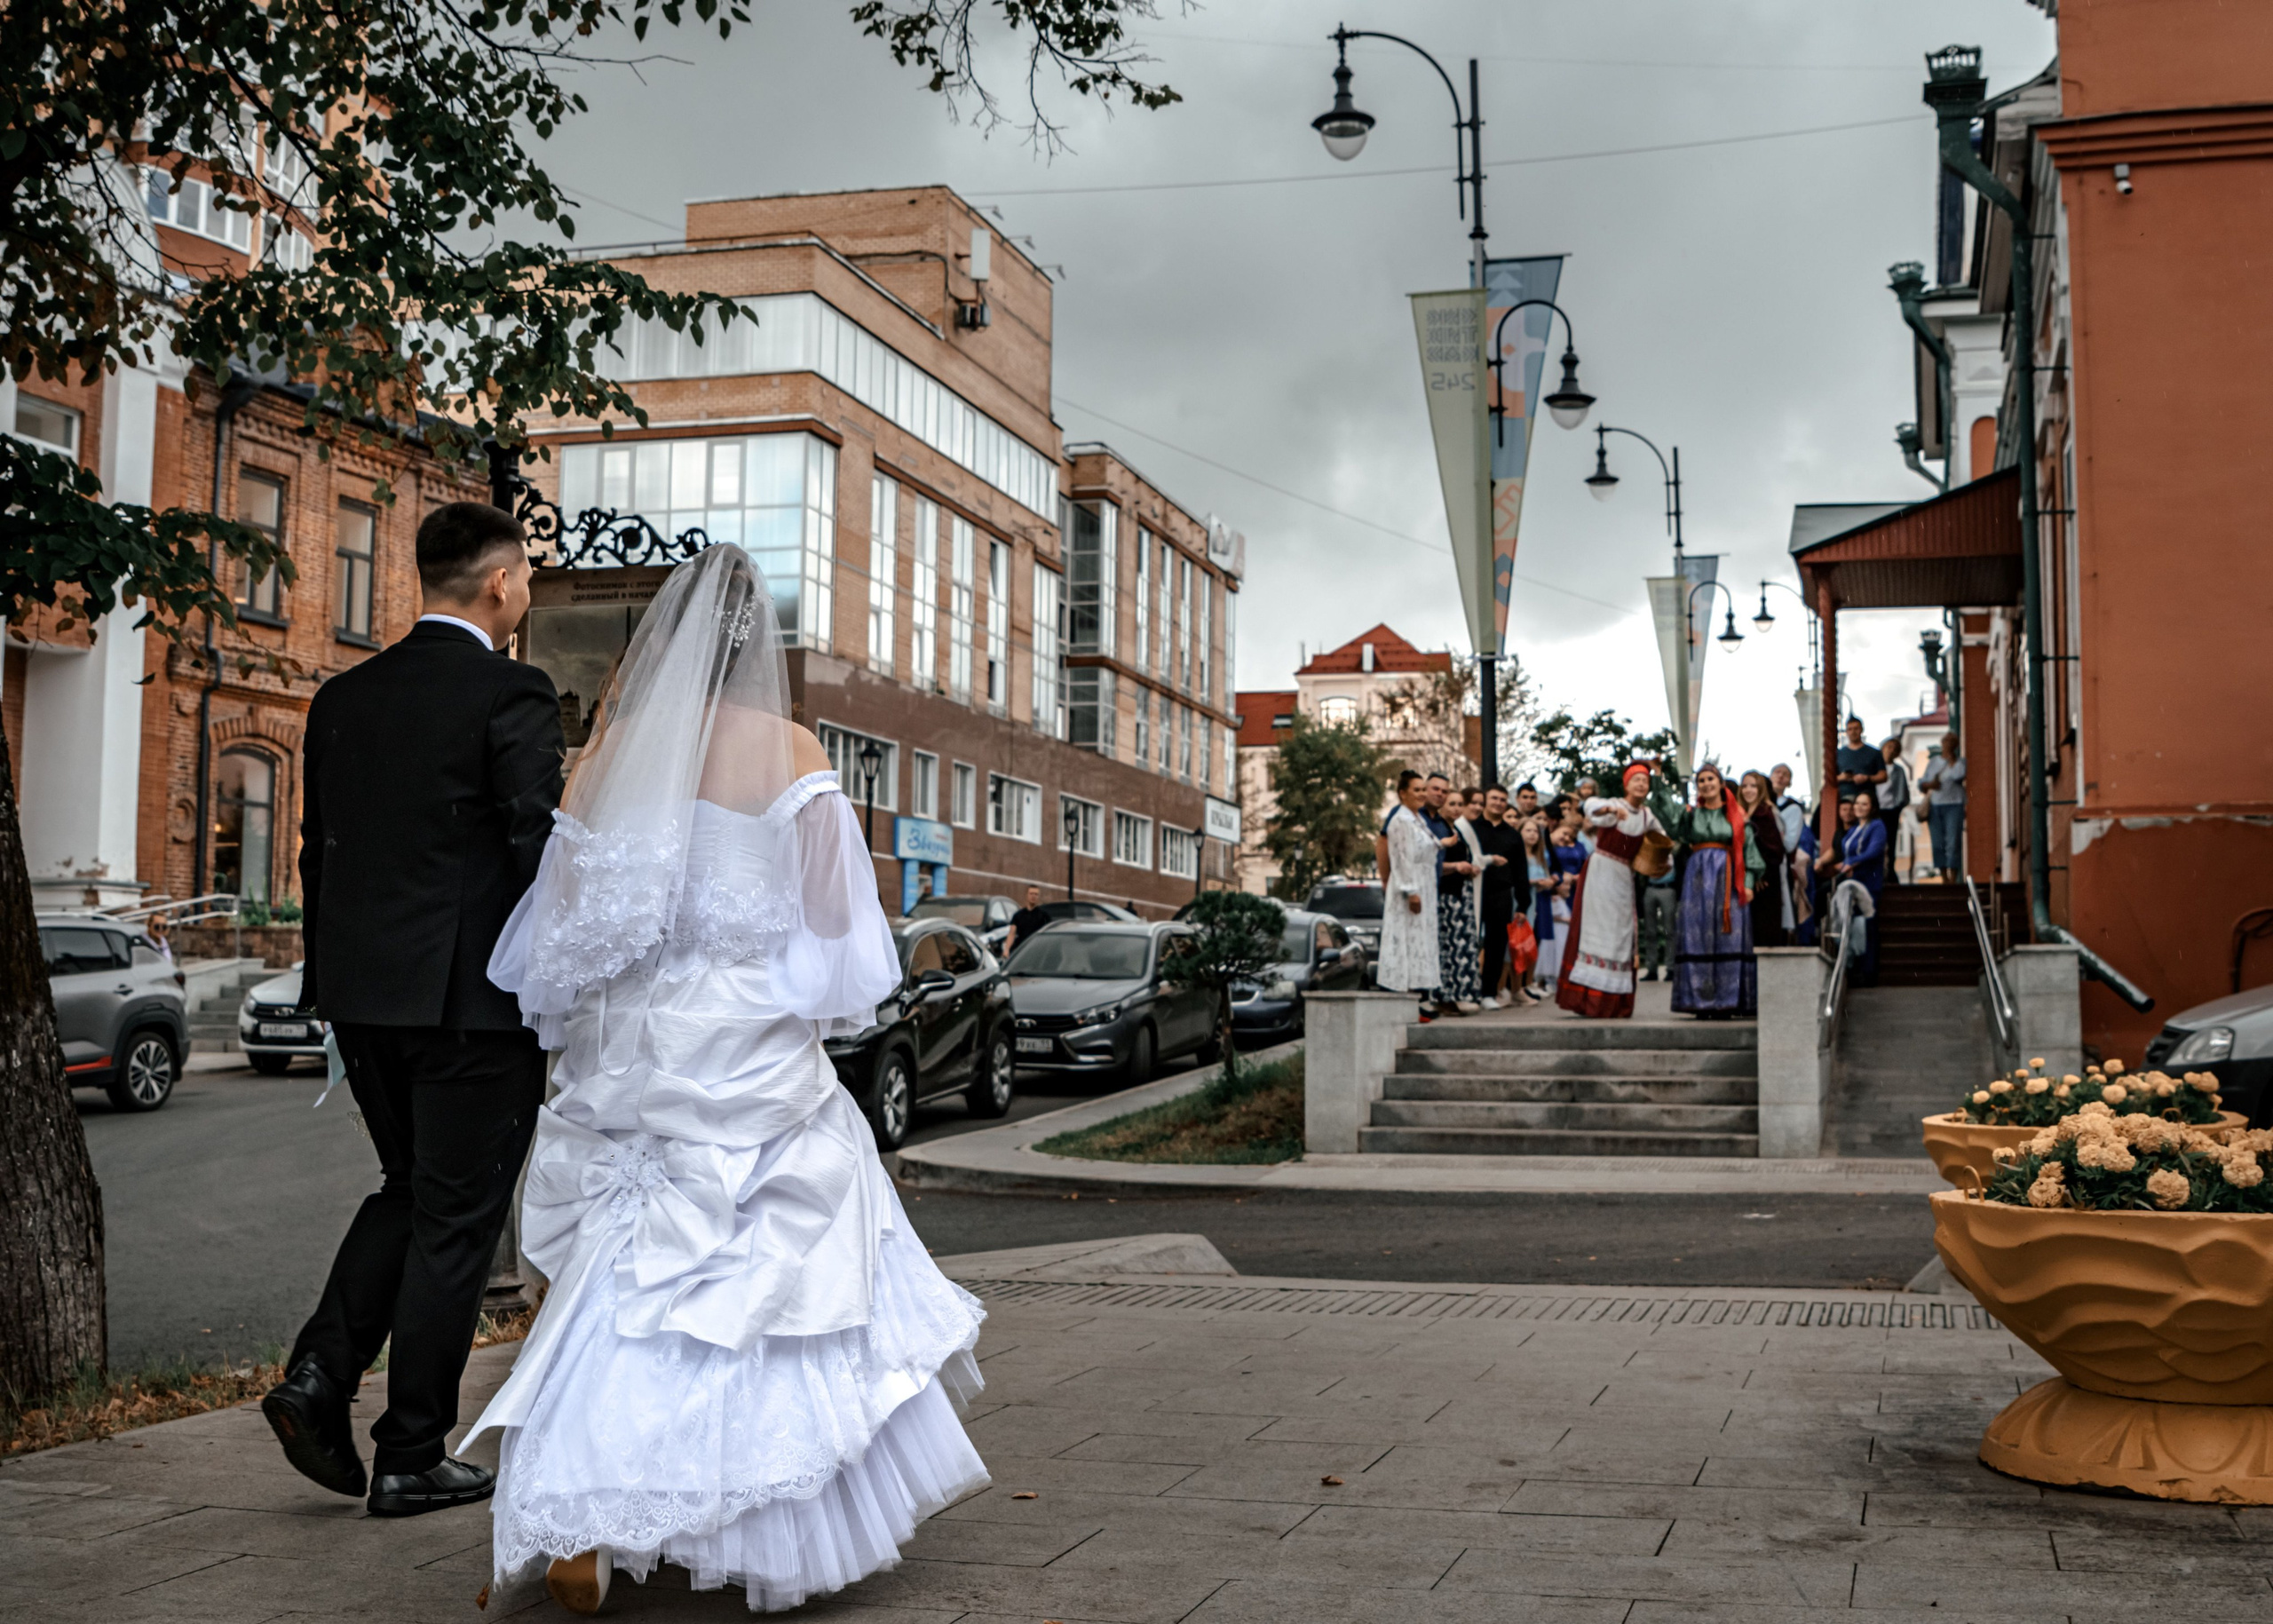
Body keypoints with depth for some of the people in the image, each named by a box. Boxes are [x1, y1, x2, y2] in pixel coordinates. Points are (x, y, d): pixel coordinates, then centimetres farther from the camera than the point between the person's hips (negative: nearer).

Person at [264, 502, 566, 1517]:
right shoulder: (514, 696, -11)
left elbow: (317, 854, 13)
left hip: (363, 993, 6)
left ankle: (318, 1377, 8)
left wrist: (330, 990, 20)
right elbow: (540, 853, -15)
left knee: (408, 1192, 23)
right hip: (474, 998, -6)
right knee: (455, 1222, 5)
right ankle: (410, 1460, 11)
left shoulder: (343, 699, 9)